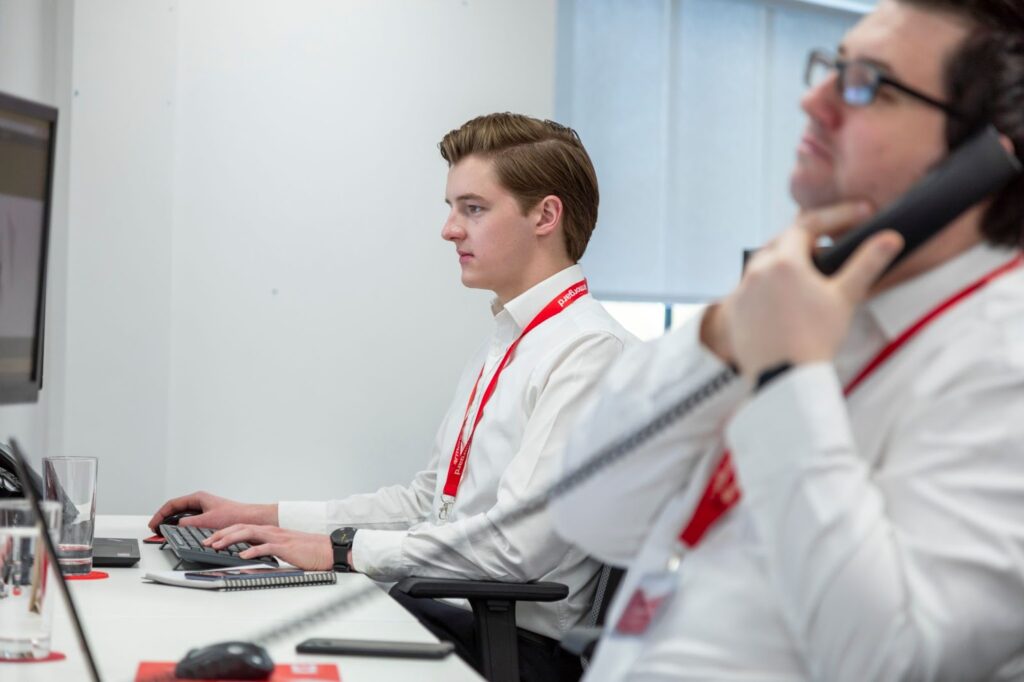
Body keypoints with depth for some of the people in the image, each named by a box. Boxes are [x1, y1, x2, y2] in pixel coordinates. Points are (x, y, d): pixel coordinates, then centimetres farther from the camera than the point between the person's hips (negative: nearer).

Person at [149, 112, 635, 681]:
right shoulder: (505, 346, 20)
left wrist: (342, 549, -15)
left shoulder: (593, 352, -12)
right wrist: (262, 518, 15)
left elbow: (517, 544, -21)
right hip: (450, 612, 8)